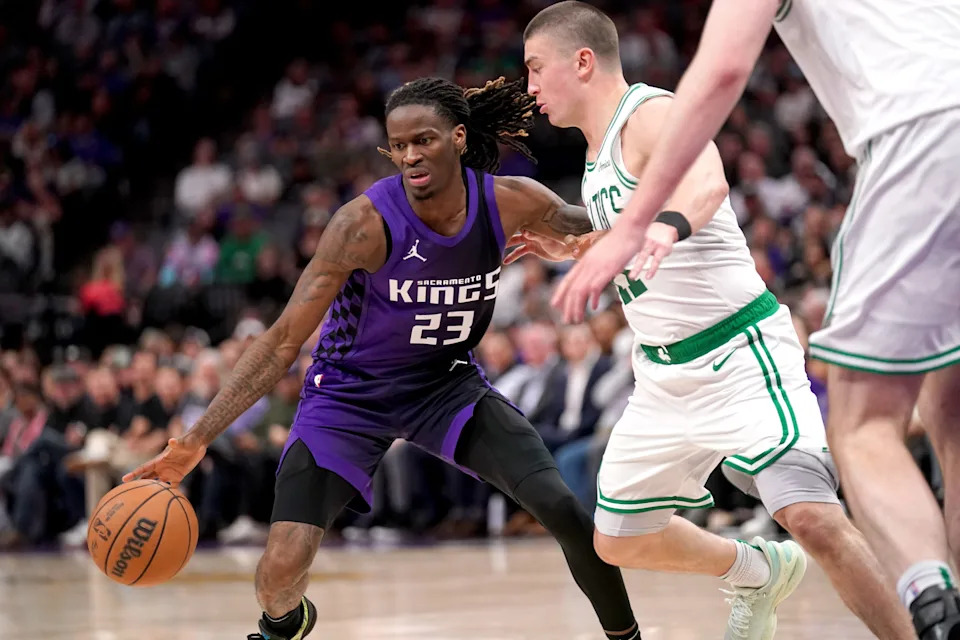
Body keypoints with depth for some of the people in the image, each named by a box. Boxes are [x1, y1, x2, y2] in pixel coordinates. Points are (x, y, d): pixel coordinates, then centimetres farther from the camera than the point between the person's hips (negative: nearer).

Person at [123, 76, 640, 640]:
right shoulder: (366, 223, -28)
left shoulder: (512, 203, -18)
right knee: (282, 567, -16)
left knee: (563, 510, -16)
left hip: (447, 383, 3)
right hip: (352, 393, -3)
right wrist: (197, 440, -30)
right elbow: (285, 340, -25)